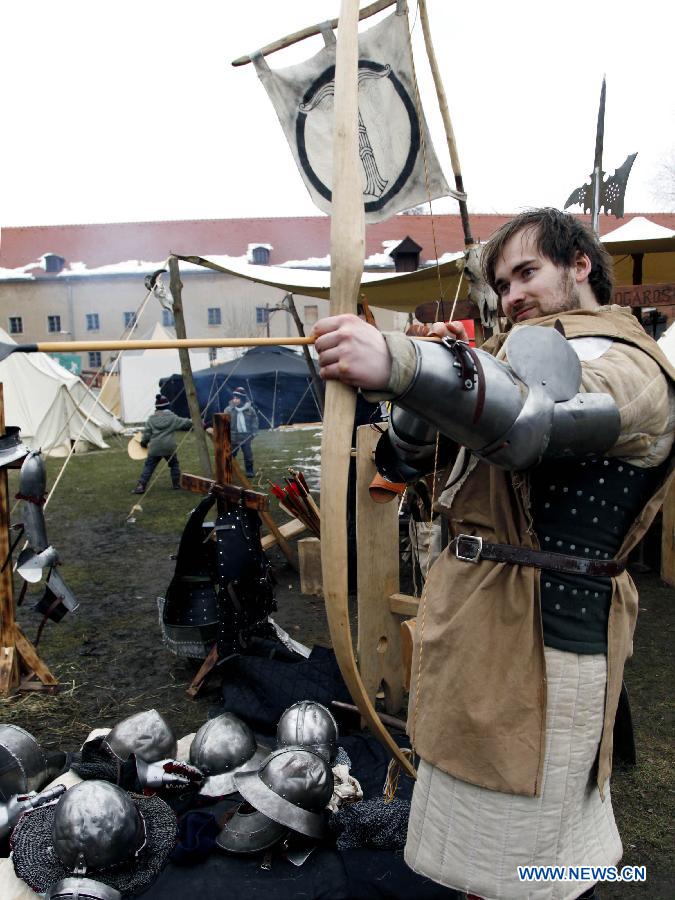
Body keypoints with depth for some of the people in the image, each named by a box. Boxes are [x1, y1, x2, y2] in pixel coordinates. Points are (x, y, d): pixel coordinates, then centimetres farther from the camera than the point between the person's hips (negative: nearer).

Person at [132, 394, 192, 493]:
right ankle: (176, 484, 23)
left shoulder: (151, 419, 4)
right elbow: (185, 423, 9)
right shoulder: (172, 418, 1)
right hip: (169, 448, 0)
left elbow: (146, 433, 3)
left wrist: (143, 442, 20)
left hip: (154, 448, 1)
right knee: (174, 464, 20)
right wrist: (192, 421, 27)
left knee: (148, 466, 5)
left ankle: (141, 486, -4)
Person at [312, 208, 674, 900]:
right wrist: (437, 363, -5)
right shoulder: (528, 352, 17)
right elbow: (410, 445, 12)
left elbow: (534, 417, -35)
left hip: (540, 642, -8)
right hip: (476, 622, 8)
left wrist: (401, 363, -49)